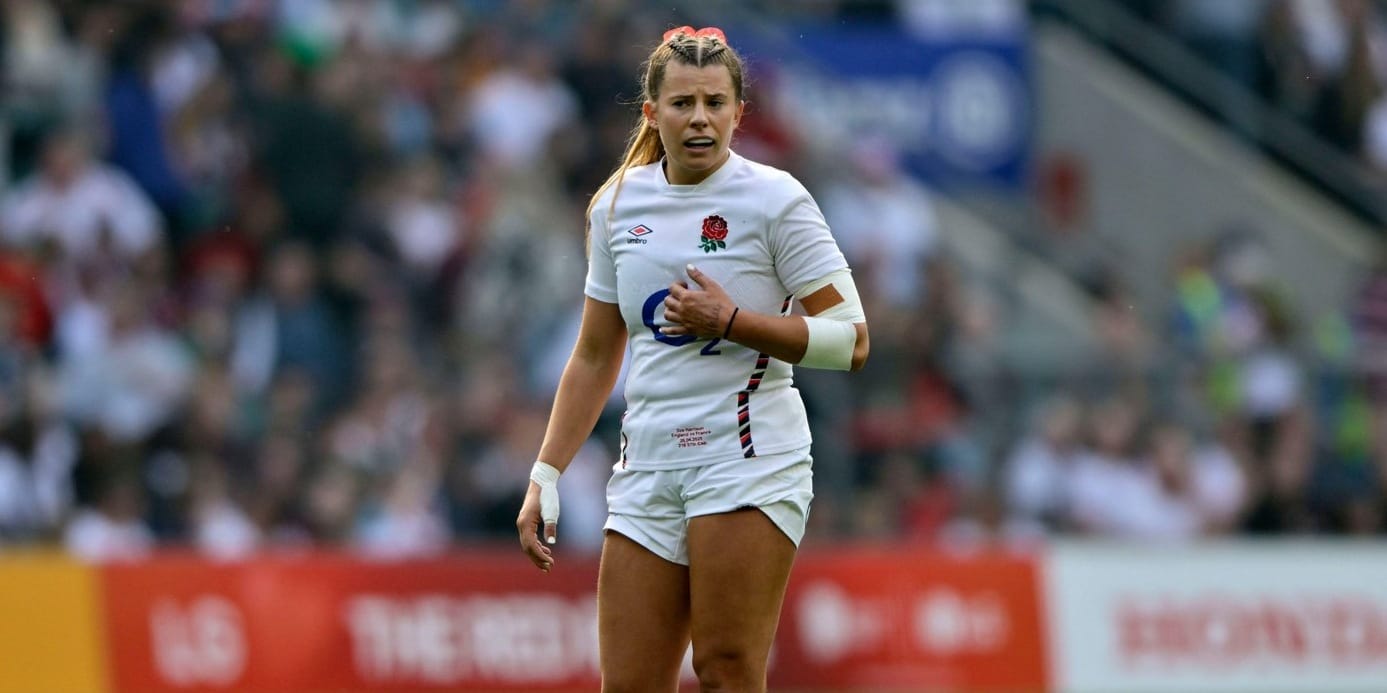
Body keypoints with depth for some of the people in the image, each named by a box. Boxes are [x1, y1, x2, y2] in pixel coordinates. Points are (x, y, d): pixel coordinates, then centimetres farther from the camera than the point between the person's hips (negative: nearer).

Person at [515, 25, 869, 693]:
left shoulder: (775, 199, -4)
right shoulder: (617, 205, 10)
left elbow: (850, 340, -6)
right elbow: (594, 357, 19)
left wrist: (731, 320, -15)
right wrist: (546, 476, 14)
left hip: (748, 456, -5)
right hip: (647, 466, 5)